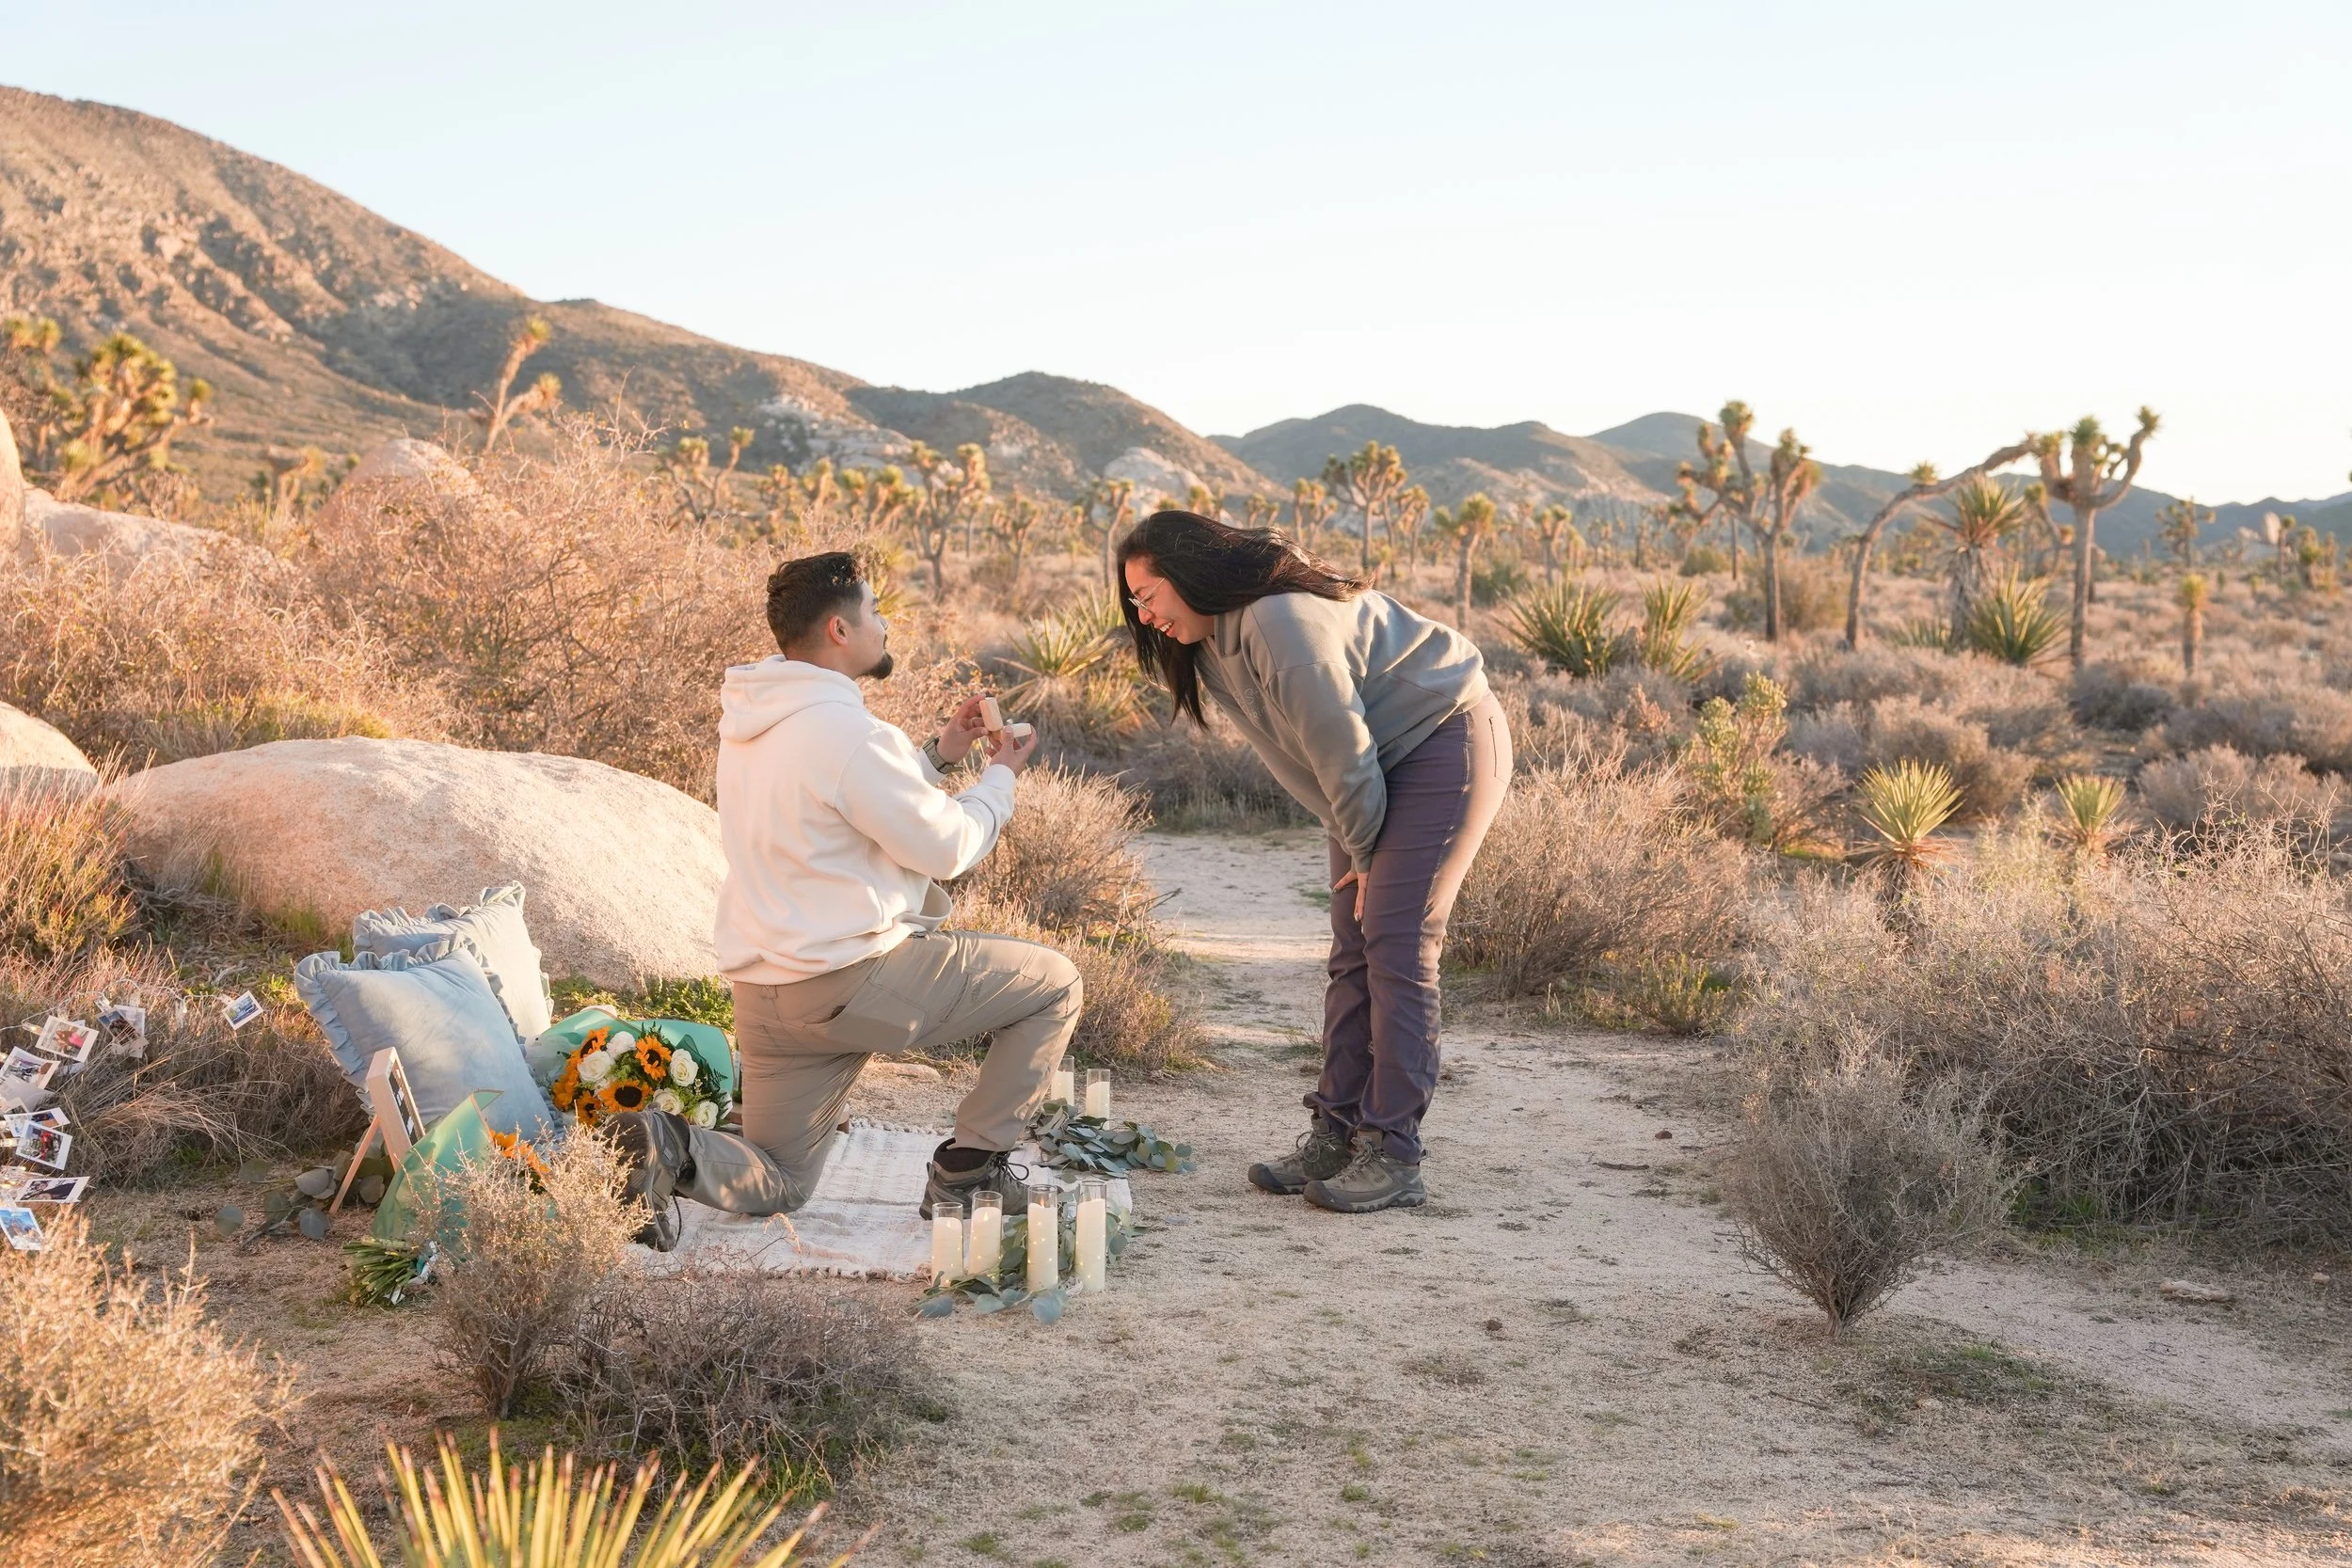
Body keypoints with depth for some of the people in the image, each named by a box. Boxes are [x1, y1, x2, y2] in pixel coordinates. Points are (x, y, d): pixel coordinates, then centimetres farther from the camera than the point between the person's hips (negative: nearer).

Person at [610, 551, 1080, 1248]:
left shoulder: (750, 722, 9)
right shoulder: (845, 730, -19)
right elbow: (944, 848, -11)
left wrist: (939, 755, 18)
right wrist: (1000, 776, 6)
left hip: (763, 993, 9)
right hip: (852, 980, -9)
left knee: (776, 1184, 20)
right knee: (1054, 983, 7)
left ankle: (664, 1146, -9)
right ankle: (968, 1169, 8)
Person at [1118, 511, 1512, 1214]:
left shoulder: (1281, 622, -29)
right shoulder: (1212, 637, 3)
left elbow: (1342, 748, -24)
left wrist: (1364, 852, -11)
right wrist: (1357, 849, 3)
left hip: (1447, 740, -10)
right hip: (1383, 761, 10)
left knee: (1397, 946, -13)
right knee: (1354, 951, 6)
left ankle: (1394, 1155, -11)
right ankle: (1338, 1133, 10)